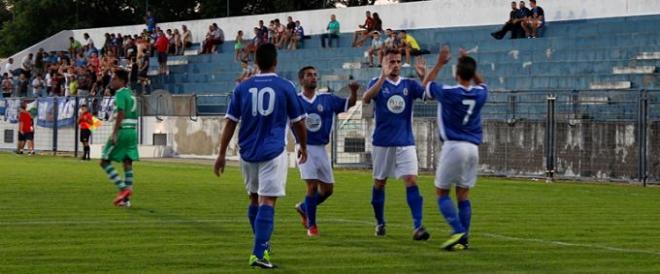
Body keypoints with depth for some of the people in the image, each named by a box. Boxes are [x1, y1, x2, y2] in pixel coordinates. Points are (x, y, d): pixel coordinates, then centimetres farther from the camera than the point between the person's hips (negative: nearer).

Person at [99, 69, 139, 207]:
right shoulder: (131, 94, 17)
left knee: (105, 162, -2)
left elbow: (121, 114, -20)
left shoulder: (120, 94, -11)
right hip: (132, 131, 9)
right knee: (128, 164, 6)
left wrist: (114, 133, -22)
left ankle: (123, 188, -12)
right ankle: (126, 199, 4)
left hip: (122, 130, -9)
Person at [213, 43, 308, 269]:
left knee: (254, 199, 20)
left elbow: (230, 123, 2)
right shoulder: (285, 87, -3)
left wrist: (222, 154, 6)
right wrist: (303, 147, 20)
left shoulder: (242, 88, 3)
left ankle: (262, 245, 32)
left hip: (248, 153, 3)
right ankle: (258, 254, -17)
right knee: (267, 202, -7)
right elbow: (298, 122, 4)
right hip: (273, 153, -3)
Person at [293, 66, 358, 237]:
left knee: (327, 190, 7)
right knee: (312, 186, -14)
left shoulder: (327, 99, 4)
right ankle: (311, 225, 0)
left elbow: (349, 104, 1)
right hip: (305, 148, -4)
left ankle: (304, 207, 33)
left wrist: (354, 91, -19)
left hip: (321, 149, 4)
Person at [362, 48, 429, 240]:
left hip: (405, 143, 1)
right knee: (380, 182, 9)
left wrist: (424, 77, -24)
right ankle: (380, 223, 26)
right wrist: (383, 77, -30)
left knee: (411, 181, -12)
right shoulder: (378, 83, -1)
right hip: (382, 143, -1)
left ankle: (418, 226, -19)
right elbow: (366, 99, -21)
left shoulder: (409, 85, 5)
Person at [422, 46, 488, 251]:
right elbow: (480, 83, 30)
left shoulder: (448, 93, -9)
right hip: (473, 147, 5)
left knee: (442, 192, 3)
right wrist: (470, 65, 24)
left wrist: (439, 64, 17)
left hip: (453, 146, -5)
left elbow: (426, 85, 11)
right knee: (463, 194, 10)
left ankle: (458, 231, -15)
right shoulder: (480, 94, 3)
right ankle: (464, 239, 5)